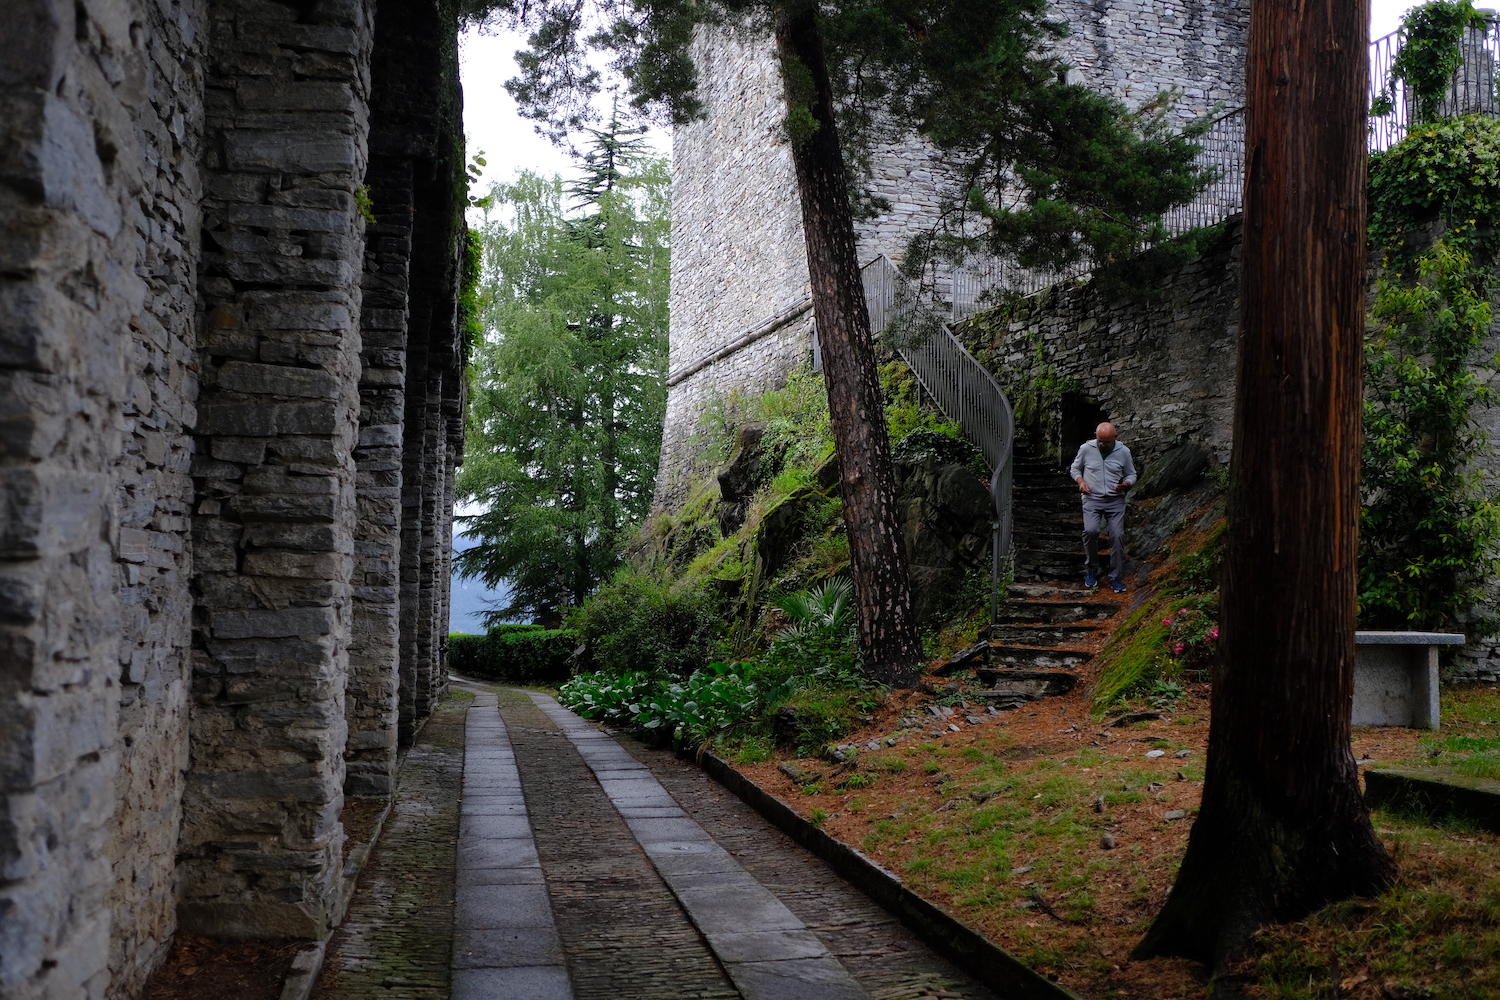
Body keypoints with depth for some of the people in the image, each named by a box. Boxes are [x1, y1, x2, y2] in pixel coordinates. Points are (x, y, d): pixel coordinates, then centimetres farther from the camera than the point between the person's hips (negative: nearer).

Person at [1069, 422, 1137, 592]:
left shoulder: (1123, 452, 1)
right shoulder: (1086, 449, 0)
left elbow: (1131, 475, 12)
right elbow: (1075, 468, 14)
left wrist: (1125, 484, -11)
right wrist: (1081, 481, -7)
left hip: (1115, 501, 1)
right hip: (1092, 499, -1)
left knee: (1117, 536, -10)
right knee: (1090, 530, -23)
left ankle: (1117, 578, 2)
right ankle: (1091, 571, -3)